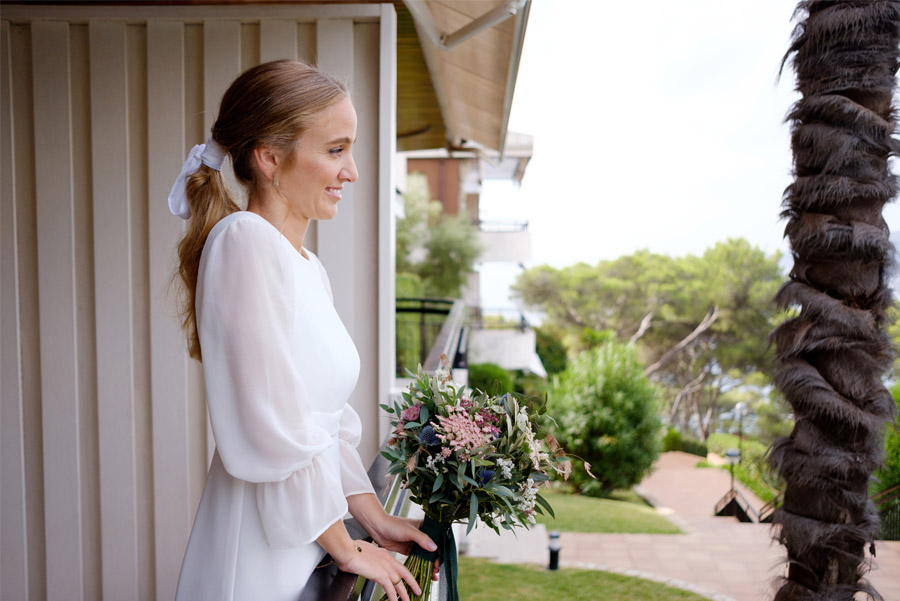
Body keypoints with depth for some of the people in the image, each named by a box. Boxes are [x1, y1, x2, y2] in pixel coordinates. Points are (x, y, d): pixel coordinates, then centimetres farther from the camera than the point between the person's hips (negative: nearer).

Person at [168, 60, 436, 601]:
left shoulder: (307, 265, 9)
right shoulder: (245, 240, -19)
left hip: (306, 537, 8)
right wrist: (347, 550, -12)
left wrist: (374, 517, 9)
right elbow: (272, 435, -22)